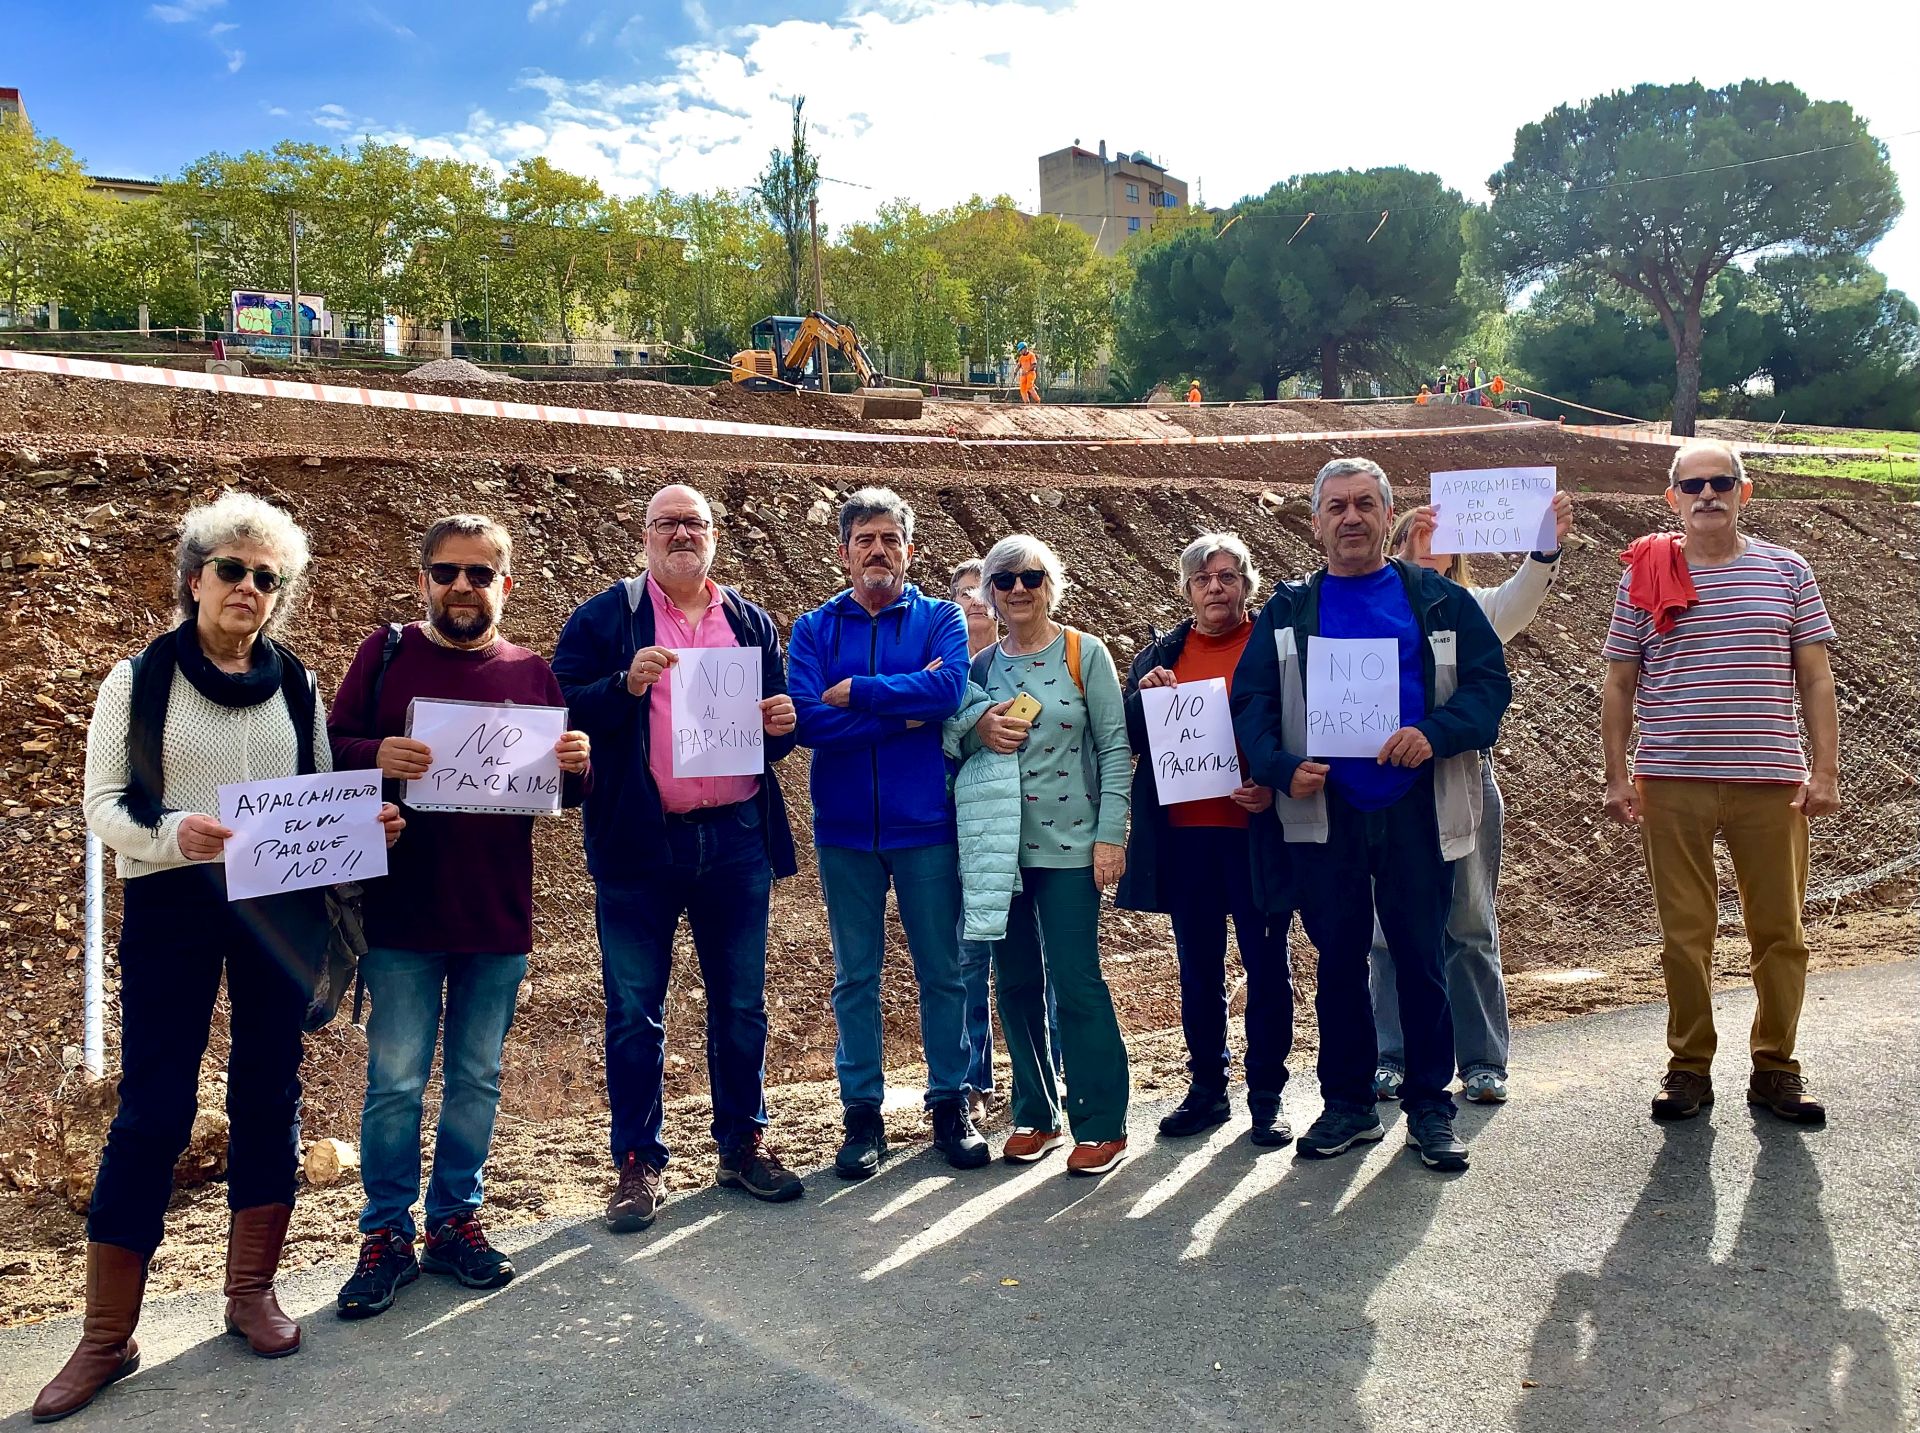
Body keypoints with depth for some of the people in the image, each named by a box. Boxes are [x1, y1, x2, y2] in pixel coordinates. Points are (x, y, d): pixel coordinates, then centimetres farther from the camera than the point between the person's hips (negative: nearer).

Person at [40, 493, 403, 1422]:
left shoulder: (296, 686, 9)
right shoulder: (139, 679, 1)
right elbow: (101, 804, -3)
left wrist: (366, 823, -8)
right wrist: (172, 832, -23)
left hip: (283, 907, 3)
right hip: (170, 907, -3)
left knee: (269, 1095, 8)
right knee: (152, 1109, -2)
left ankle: (251, 1293, 23)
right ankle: (106, 1338, 9)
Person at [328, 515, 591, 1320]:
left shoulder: (531, 673, 7)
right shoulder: (386, 654, 2)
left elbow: (567, 794, 10)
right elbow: (331, 747, -2)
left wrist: (578, 764, -13)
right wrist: (375, 756, -23)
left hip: (499, 916, 2)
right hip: (401, 913, -2)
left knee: (477, 1078, 12)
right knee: (395, 1080, 5)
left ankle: (456, 1220, 27)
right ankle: (387, 1235, 19)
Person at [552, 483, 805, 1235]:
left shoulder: (751, 623, 14)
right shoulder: (605, 617, 3)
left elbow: (777, 718, 19)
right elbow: (563, 708, -5)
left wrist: (781, 723, -3)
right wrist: (625, 685, -20)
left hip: (736, 837, 3)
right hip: (639, 841, -3)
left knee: (741, 1003, 11)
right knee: (635, 1011, 4)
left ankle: (743, 1144, 27)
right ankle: (638, 1164, 18)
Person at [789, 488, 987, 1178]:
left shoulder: (940, 620, 3)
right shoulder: (814, 629, 4)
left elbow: (948, 688, -19)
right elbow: (807, 720, -13)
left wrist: (854, 692, -15)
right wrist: (907, 708, -15)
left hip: (926, 824, -1)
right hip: (844, 829, 1)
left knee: (943, 972, 8)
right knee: (854, 977, 9)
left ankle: (950, 1105, 22)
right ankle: (863, 1114, 20)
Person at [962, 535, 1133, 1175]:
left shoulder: (1085, 653, -1)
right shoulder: (981, 664, 9)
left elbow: (1114, 746, -4)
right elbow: (953, 748, 12)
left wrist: (1110, 834, -10)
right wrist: (979, 731, -10)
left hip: (1068, 843, -4)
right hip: (997, 844, 4)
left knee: (1076, 980, -5)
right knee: (1016, 983, 9)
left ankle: (1102, 1124, 7)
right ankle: (1035, 1114, 23)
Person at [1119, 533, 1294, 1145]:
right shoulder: (1160, 656, 11)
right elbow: (1127, 740, 7)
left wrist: (1276, 786, -17)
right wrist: (1143, 697, -12)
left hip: (1256, 830, -3)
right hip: (1183, 835, 3)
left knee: (1267, 967, 4)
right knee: (1198, 969, 12)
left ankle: (1266, 1095, 16)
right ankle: (1207, 1088, 24)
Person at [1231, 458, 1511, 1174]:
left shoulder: (1440, 599, 7)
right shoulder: (1289, 610, 9)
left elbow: (1489, 681, 0)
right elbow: (1251, 701, 3)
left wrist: (1434, 733, -19)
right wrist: (1281, 767, -15)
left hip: (1417, 810, -1)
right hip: (1323, 812, 1)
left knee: (1420, 956, 4)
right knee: (1338, 959, 8)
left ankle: (1430, 1107, 18)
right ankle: (1347, 1103, 21)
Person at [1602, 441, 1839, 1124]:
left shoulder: (1786, 571, 6)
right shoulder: (1643, 577, 4)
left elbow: (1815, 678, 6)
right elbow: (1619, 685, 5)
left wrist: (1825, 770, -2)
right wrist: (1617, 775, -1)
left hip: (1770, 779, 1)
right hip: (1671, 782, -1)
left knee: (1780, 931, 8)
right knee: (1684, 933, 6)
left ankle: (1775, 1067, 23)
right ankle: (1689, 1066, 19)